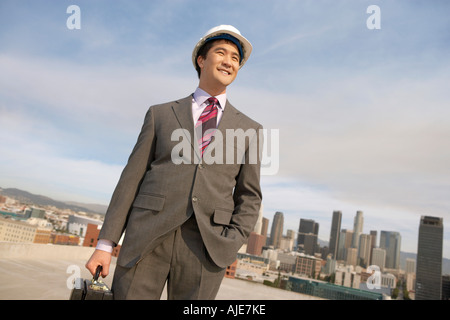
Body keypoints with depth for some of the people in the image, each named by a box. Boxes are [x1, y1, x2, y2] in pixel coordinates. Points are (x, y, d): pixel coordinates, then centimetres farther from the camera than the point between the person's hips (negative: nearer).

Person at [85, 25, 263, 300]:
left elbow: (249, 196, 11)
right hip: (147, 239, 0)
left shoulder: (249, 130, 12)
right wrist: (106, 244, 1)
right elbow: (132, 178, 6)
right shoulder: (160, 114, 10)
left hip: (206, 246, 1)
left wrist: (232, 244, -5)